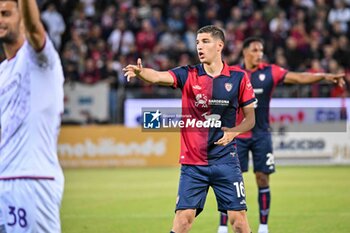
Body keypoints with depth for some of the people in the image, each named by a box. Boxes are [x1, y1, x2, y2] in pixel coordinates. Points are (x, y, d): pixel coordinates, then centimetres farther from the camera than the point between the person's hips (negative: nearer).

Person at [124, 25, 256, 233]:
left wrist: (234, 131, -15)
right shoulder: (188, 74, 0)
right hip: (192, 162, 0)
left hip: (226, 161, 0)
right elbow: (158, 76, -19)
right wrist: (140, 72, -41)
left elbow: (251, 118, 5)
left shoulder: (238, 77, 0)